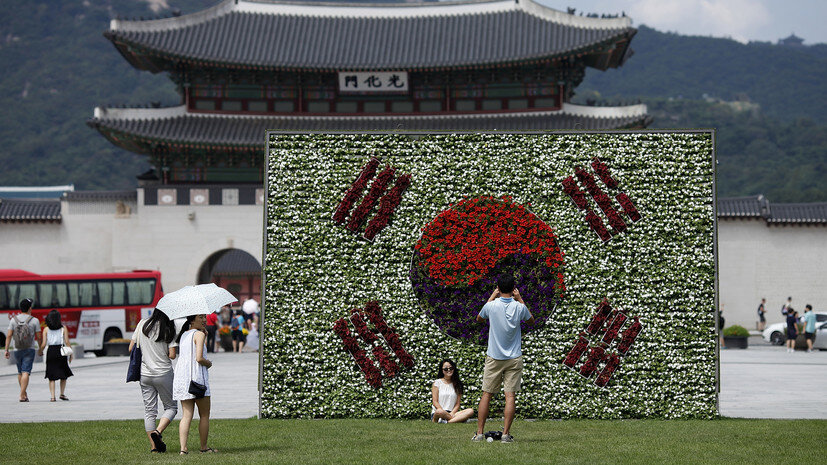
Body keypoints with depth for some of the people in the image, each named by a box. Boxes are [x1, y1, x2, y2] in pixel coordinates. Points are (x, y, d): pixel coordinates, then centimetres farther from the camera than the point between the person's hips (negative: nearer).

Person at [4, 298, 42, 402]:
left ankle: (24, 393, 29)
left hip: (17, 350, 3)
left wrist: (6, 349, 0)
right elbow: (38, 337, -2)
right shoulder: (34, 320, -5)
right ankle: (22, 395, -17)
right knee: (25, 372, -8)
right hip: (29, 350, -3)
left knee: (20, 372, 18)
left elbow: (9, 335, -3)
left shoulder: (14, 319, 1)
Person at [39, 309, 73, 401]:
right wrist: (70, 354, 2)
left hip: (51, 352, 1)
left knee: (51, 376, 6)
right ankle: (62, 393, 9)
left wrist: (40, 351, 17)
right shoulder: (63, 328, 0)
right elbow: (67, 342, -4)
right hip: (61, 352, -1)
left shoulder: (46, 329, 2)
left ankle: (52, 396, -2)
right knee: (64, 374, 15)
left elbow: (43, 344, -2)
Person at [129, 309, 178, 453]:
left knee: (149, 410, 10)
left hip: (144, 374, 3)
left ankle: (153, 445, 7)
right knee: (171, 407, 12)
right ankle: (158, 431, -11)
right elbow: (172, 355, -13)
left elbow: (131, 348, 2)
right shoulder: (169, 330, -10)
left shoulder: (142, 324, 0)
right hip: (163, 374, -3)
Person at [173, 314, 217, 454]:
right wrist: (209, 363, 3)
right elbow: (199, 358, -18)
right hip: (196, 377, -7)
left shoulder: (183, 335, 15)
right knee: (204, 415, 8)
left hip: (181, 378, 7)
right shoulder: (199, 334, -9)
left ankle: (183, 448, -7)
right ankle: (204, 447, 14)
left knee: (186, 415, 4)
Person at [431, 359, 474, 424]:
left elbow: (457, 404, 9)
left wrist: (452, 413, -12)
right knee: (439, 412, -42)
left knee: (470, 411, -24)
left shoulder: (457, 384, 15)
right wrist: (443, 412, -17)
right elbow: (435, 402, -2)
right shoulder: (437, 382, 7)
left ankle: (447, 422, -36)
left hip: (452, 412, 4)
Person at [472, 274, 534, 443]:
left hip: (494, 358, 0)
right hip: (514, 359, 0)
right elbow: (531, 320, 15)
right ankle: (506, 434, -5)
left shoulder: (491, 306, -9)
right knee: (510, 395, -1)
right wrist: (520, 300, 14)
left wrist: (491, 298, 16)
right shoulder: (519, 307, -7)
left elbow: (479, 318, 14)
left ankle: (479, 433, 7)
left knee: (486, 394, 6)